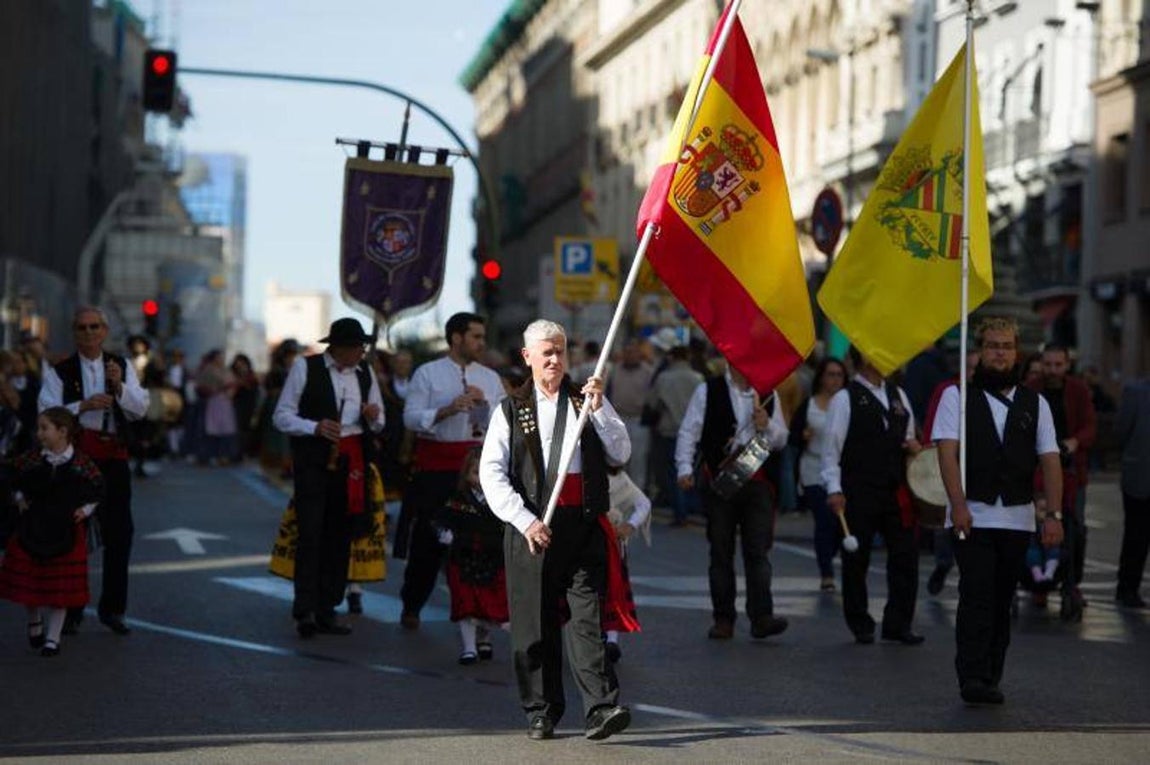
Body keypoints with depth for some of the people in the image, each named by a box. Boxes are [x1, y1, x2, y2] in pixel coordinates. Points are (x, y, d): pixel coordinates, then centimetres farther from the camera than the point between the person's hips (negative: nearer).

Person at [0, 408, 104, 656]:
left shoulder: (82, 464, -8)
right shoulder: (30, 460, -3)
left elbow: (98, 489, 6)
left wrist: (85, 509, -5)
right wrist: (21, 499, -3)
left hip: (66, 532, -2)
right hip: (32, 529, 2)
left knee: (61, 587, 3)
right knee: (29, 581, 7)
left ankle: (53, 637, 14)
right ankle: (35, 622, 34)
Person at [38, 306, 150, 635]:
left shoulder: (121, 366, 10)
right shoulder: (60, 371, 0)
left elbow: (140, 409, 4)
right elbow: (46, 412, -7)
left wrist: (120, 385, -12)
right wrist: (83, 405, -17)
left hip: (113, 458, 3)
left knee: (119, 532, 3)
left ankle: (112, 608, 16)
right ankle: (71, 610, 12)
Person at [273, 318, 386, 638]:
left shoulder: (365, 372, 13)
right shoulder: (305, 367, -2)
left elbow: (378, 424, 22)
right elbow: (282, 416, -4)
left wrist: (374, 417, -2)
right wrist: (315, 427, -20)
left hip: (352, 461, 5)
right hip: (314, 459, -5)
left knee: (340, 536, 7)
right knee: (311, 533, -13)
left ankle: (326, 612, 13)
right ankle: (304, 609, -15)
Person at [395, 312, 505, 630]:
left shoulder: (490, 378, 13)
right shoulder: (427, 374, 2)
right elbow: (411, 418, -7)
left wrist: (484, 403, -10)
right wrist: (447, 410, -20)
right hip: (434, 467, -3)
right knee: (428, 539, 4)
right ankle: (411, 607, 20)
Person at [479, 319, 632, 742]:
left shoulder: (587, 401, 13)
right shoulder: (511, 410, 8)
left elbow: (620, 454, 5)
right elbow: (491, 472, -1)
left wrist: (598, 409, -7)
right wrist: (525, 520, -12)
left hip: (583, 525, 0)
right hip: (532, 528, 0)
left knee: (587, 616, -8)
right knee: (534, 623, 4)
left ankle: (601, 708, -15)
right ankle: (541, 712, 14)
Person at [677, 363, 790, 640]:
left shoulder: (768, 395, 10)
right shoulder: (708, 391, 2)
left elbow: (781, 440, 14)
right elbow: (688, 431, -1)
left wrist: (767, 426, -7)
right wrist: (685, 468, -12)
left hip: (757, 481, 1)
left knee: (758, 550, -7)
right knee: (721, 552, 5)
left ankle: (761, 617, -11)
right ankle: (723, 619, 10)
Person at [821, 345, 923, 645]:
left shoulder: (897, 395, 15)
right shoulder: (846, 398, -4)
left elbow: (909, 438, 25)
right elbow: (832, 447, -7)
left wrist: (913, 445, 2)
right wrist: (835, 489, -15)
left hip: (895, 491, 5)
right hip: (860, 493, -5)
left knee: (905, 556, 1)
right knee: (856, 561, 3)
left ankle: (898, 624, 10)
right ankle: (860, 626, 14)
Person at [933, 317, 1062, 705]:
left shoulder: (1035, 404, 12)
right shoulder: (957, 396, 4)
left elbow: (1050, 461, 7)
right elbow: (947, 451, -5)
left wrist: (1054, 514, -3)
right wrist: (958, 504, -16)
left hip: (1018, 519, 3)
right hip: (972, 516, -3)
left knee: (1002, 601, 7)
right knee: (977, 598, -11)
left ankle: (991, 679, 13)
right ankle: (972, 678, -13)